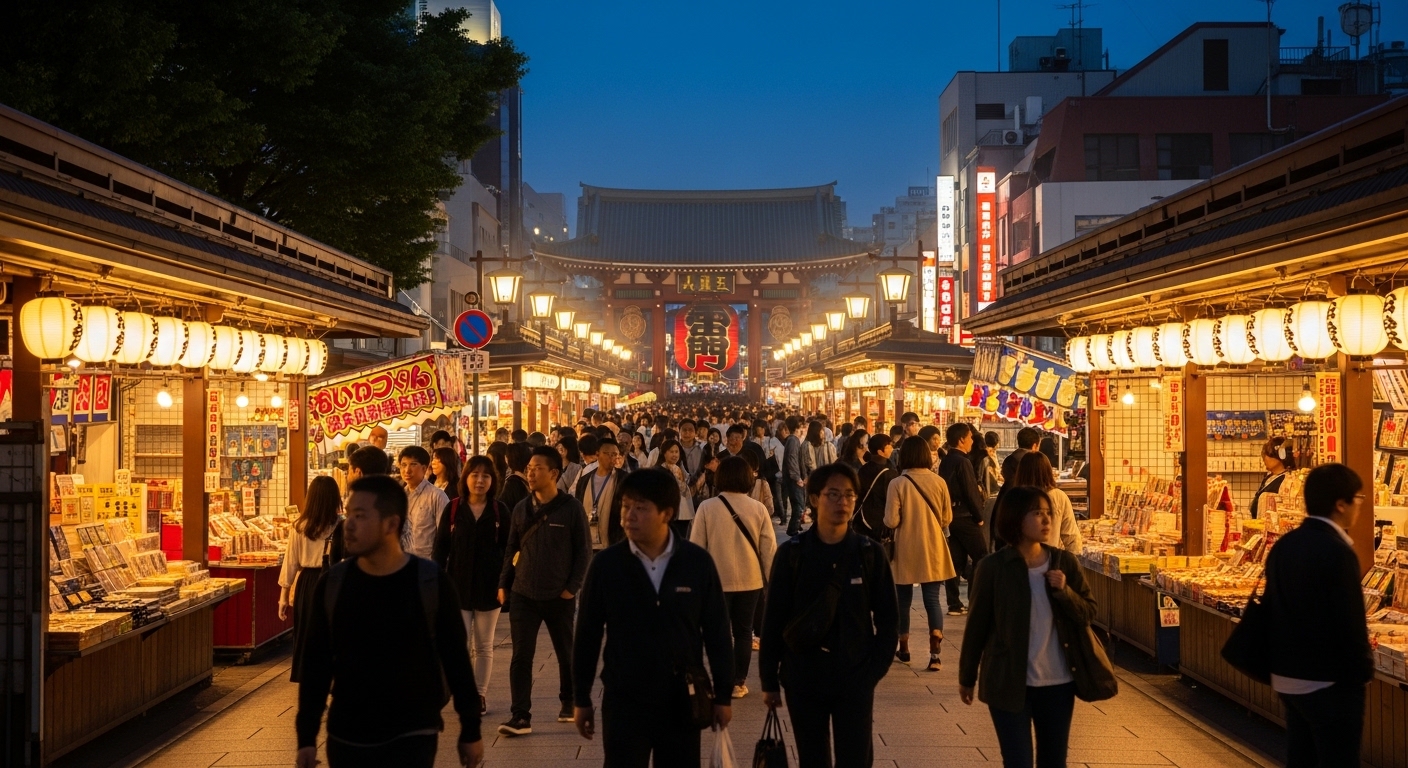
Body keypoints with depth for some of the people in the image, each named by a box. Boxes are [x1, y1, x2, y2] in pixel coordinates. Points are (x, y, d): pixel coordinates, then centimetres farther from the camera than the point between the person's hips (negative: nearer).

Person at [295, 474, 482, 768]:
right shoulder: (332, 584, -3)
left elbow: (455, 658, -1)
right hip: (345, 738, 3)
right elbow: (315, 665, 4)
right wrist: (306, 737, 2)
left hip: (413, 736, -3)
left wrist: (470, 730, 3)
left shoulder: (431, 583, -9)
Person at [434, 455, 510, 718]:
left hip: (489, 587, 0)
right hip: (458, 587, 0)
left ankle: (480, 695, 19)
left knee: (484, 646, 9)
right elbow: (440, 548, 0)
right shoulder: (453, 509, -1)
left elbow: (508, 548, 2)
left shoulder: (499, 511, -1)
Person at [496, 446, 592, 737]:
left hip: (559, 596, -2)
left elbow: (584, 550, -4)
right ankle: (520, 717, -1)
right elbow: (511, 549, 11)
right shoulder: (522, 508, 4)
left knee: (567, 653, 13)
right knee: (521, 656, -3)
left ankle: (570, 704, 32)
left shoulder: (571, 508, -7)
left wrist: (572, 586, -10)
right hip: (523, 593, 2)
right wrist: (504, 584, 5)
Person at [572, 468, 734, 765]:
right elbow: (588, 634, 2)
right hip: (624, 699, 0)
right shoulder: (606, 564, -6)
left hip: (683, 699, 1)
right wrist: (581, 698, 5)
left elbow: (716, 631, 1)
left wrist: (722, 694, 3)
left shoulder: (697, 562, -6)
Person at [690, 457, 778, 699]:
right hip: (750, 581, 2)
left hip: (717, 580, -2)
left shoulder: (707, 508, -12)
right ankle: (739, 683, 18)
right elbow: (769, 549, -3)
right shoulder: (758, 509, -7)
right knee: (743, 632, 14)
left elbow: (696, 547, -6)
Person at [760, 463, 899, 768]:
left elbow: (887, 620, 2)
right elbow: (773, 620, 0)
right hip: (803, 677, 1)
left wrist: (875, 671, -7)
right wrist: (769, 679, 0)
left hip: (854, 677, -1)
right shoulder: (791, 553, -3)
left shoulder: (870, 554, -2)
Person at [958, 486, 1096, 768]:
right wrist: (967, 678, 4)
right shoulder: (994, 567, -10)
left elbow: (1087, 614, 3)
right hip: (1008, 683, -3)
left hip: (1058, 683, 3)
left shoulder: (1064, 562, -1)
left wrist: (1064, 591, -16)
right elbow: (976, 625, -3)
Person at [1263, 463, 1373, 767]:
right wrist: (1364, 669, -6)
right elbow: (1350, 623, -20)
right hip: (1328, 683, -8)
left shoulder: (1283, 546, 5)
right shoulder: (1337, 552, -20)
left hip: (1286, 677, 8)